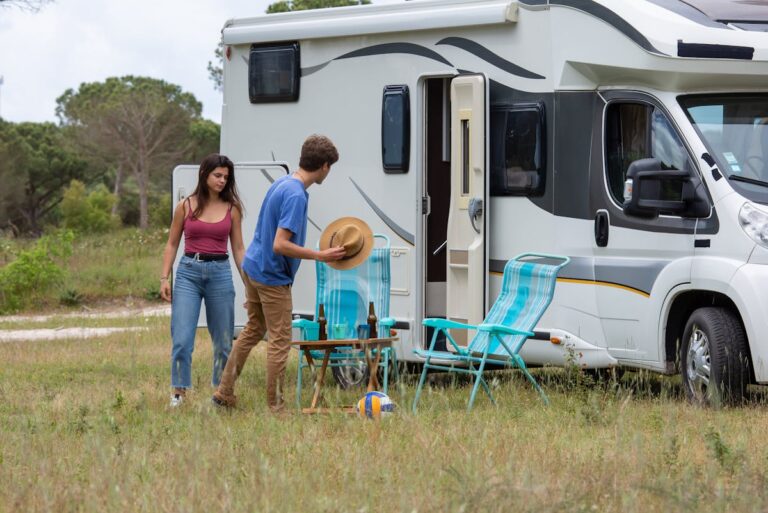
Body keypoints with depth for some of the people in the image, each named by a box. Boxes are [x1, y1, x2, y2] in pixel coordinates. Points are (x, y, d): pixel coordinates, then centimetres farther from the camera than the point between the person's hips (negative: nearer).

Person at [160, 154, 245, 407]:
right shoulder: (186, 206, 3)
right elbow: (172, 244, 8)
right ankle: (178, 391, -3)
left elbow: (238, 249, 9)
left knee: (223, 340, 6)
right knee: (182, 338, -10)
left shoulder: (232, 209, 6)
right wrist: (164, 278, 0)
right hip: (188, 272, -1)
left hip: (220, 273, 1)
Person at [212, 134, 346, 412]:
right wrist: (320, 256, -23)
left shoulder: (282, 183, 5)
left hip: (253, 267, 9)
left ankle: (224, 392, 26)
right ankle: (275, 408, 5)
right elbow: (280, 245, -29)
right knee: (280, 342, 0)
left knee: (253, 330, 21)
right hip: (273, 276, -9)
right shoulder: (296, 196, -24)